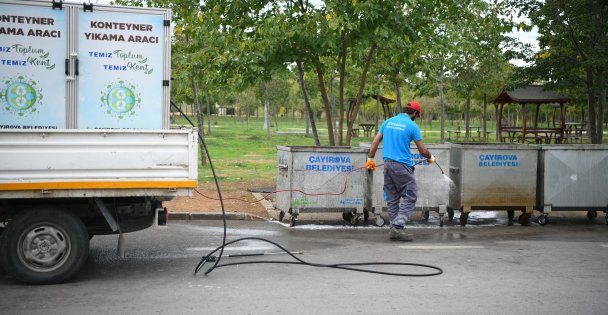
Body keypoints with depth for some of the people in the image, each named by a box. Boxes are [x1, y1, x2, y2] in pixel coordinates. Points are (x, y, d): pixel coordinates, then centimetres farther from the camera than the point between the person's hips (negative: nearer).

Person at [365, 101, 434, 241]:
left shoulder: (388, 122, 11)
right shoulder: (412, 126, -6)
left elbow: (375, 142, 10)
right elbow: (422, 150, -3)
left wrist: (370, 159, 17)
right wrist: (430, 158, 16)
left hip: (387, 164, 7)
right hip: (402, 166, -6)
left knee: (392, 198, 11)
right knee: (410, 197, 0)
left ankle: (394, 229, 12)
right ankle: (398, 227, -11)